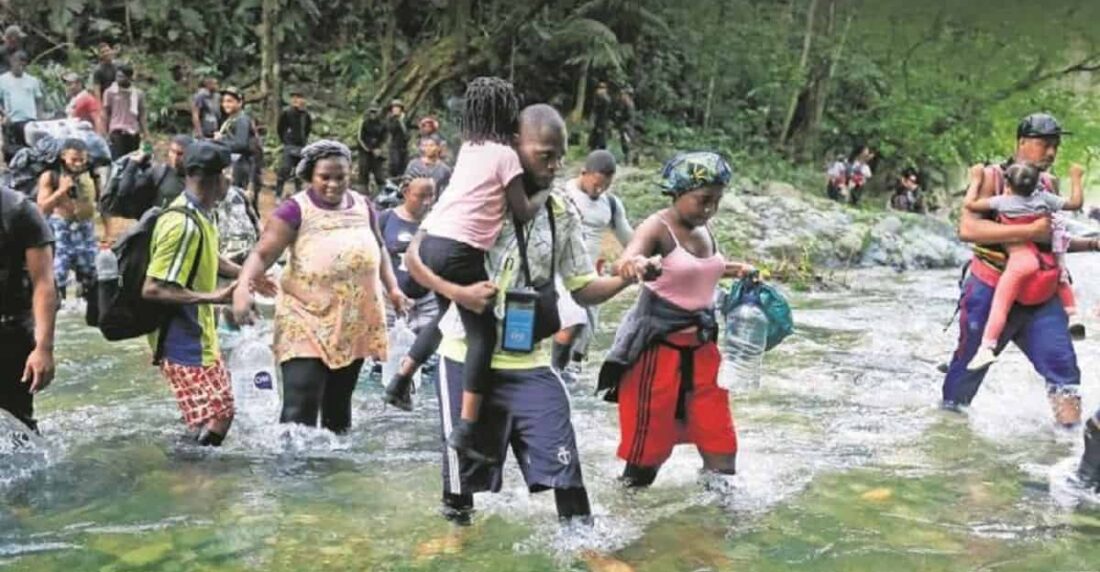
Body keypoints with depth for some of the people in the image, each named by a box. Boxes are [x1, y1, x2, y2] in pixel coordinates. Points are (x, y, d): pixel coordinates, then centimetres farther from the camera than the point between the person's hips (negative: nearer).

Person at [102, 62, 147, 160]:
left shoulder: (138, 94, 9)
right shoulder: (110, 92, 3)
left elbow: (141, 117, 12)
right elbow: (105, 115, 5)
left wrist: (146, 136, 7)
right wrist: (106, 134, -1)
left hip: (134, 134, 3)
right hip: (117, 133, -3)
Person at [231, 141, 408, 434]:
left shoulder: (362, 206, 9)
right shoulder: (295, 210, -7)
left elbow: (378, 249, 23)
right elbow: (262, 254, -13)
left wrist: (392, 287, 13)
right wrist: (242, 288, -29)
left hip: (353, 323, 5)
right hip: (307, 323, -5)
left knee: (339, 403, 18)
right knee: (300, 409, -13)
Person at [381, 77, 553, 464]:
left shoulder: (469, 148, 16)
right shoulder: (505, 154, -4)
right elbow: (523, 212, -2)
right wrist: (546, 192, 15)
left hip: (432, 241, 8)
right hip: (460, 250, -8)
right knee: (483, 335, -2)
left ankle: (400, 383, 36)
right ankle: (465, 430, -8)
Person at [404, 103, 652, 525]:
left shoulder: (563, 215, 3)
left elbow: (583, 288, 4)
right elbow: (415, 255, -7)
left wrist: (625, 278, -15)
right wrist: (455, 291, -24)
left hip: (529, 363, 2)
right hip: (466, 357, -2)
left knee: (562, 455, -6)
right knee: (464, 460, 9)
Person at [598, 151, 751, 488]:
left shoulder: (704, 229, 6)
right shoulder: (658, 228, -17)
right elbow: (626, 262, -35)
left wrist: (736, 271, 8)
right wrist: (630, 265, -59)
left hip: (701, 343, 7)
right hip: (658, 343, -7)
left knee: (717, 428, 10)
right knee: (651, 431, 1)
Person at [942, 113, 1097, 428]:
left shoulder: (1050, 184, 11)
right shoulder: (991, 177, -8)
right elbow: (968, 228, -24)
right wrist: (1030, 230, -26)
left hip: (1041, 298, 5)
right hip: (991, 292, -5)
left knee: (1063, 369, -7)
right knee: (968, 369, 8)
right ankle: (949, 412, 31)